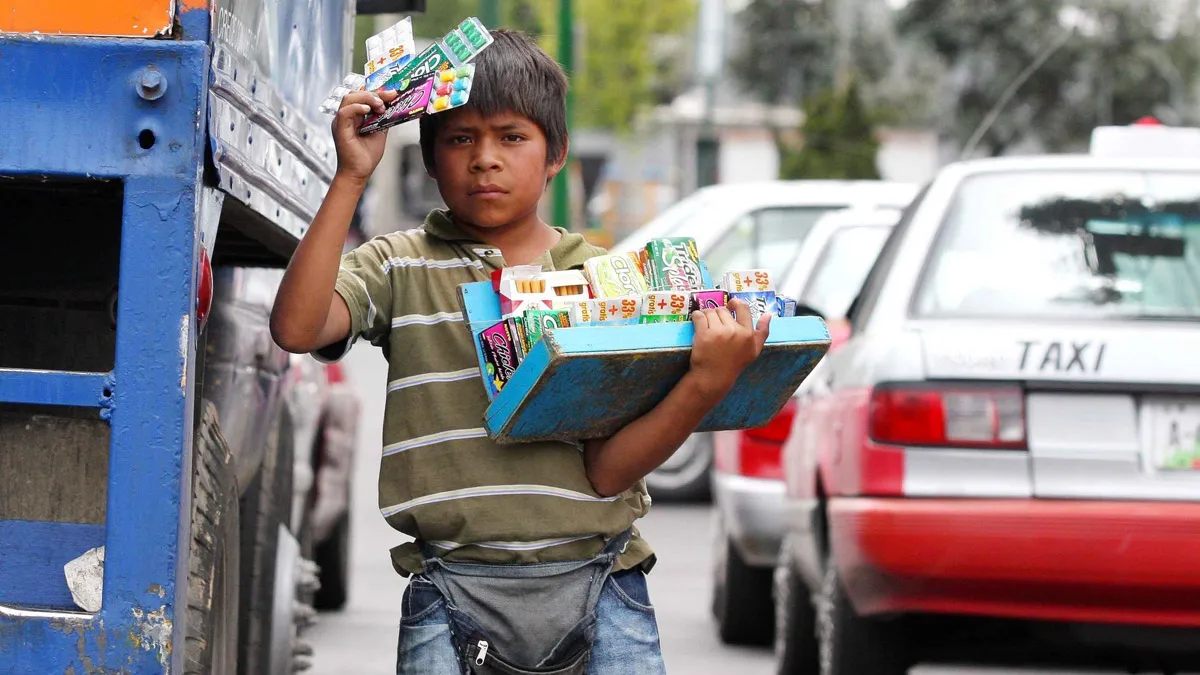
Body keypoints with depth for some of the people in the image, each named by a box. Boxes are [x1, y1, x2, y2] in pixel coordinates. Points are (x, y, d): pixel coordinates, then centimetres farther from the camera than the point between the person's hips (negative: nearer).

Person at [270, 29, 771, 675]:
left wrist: (708, 382, -16)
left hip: (598, 590, 1)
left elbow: (607, 471, 0)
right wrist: (351, 178, -11)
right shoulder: (402, 267, 9)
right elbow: (297, 328, -12)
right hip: (453, 591, 0)